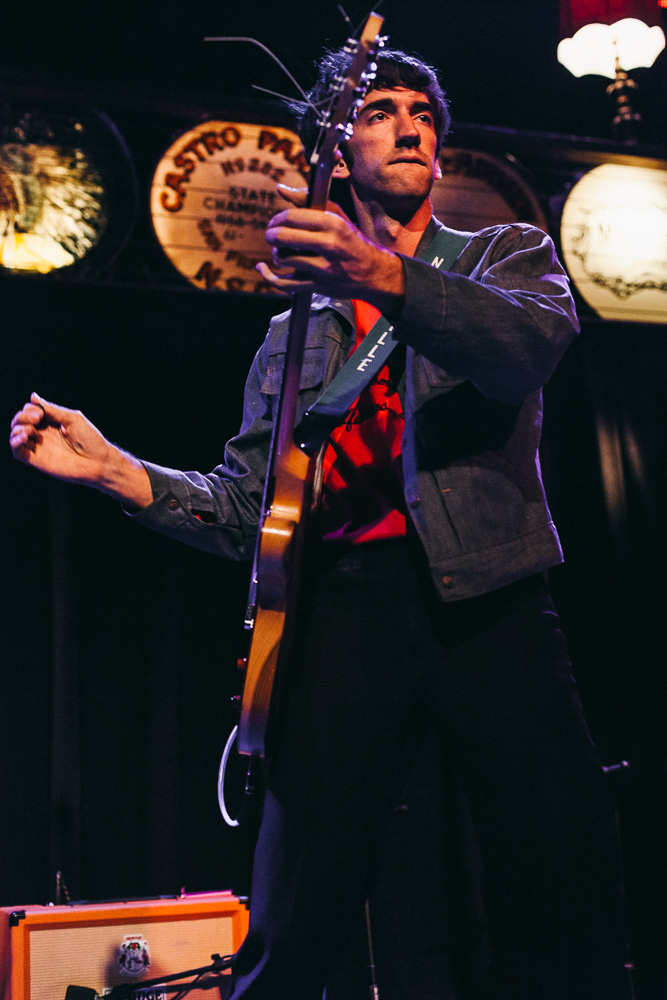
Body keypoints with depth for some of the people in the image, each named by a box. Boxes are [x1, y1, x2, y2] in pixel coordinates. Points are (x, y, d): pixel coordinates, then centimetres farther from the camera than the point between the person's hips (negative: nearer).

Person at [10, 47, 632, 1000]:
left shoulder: (506, 254, 17)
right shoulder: (295, 332, 23)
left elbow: (531, 341, -9)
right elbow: (244, 511, 19)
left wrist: (382, 275, -27)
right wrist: (112, 467, 4)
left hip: (487, 595, -1)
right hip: (346, 604, 2)